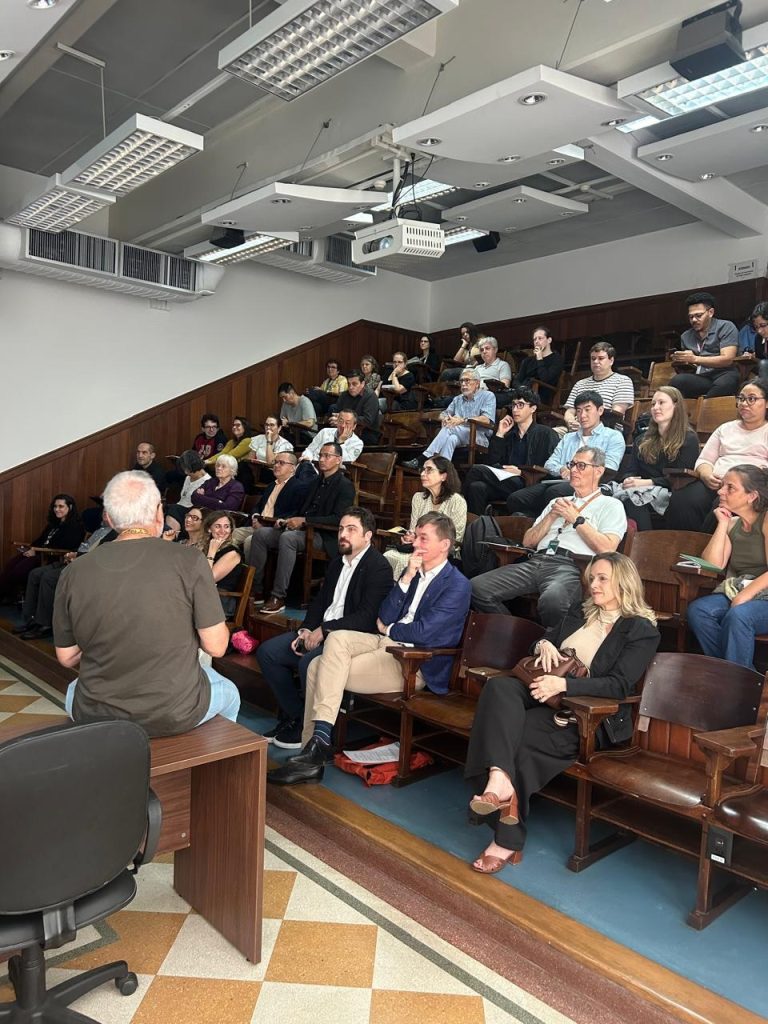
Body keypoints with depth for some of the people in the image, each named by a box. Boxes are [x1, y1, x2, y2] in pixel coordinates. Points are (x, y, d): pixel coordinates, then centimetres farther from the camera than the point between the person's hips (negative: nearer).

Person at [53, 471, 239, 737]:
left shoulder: (73, 573, -9)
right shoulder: (189, 561, -17)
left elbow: (67, 657, 1)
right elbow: (216, 646, -13)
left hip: (96, 716, 3)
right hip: (176, 715, -2)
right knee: (229, 693, 31)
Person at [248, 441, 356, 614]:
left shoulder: (345, 486, -4)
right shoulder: (317, 482, 21)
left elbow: (337, 519, -16)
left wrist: (304, 520, -19)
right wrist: (287, 521, 3)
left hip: (324, 536, -8)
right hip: (303, 529, 8)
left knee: (287, 538, -35)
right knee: (260, 534, -10)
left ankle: (279, 596, -32)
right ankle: (254, 590, -8)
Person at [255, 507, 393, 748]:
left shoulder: (378, 567, -11)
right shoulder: (337, 562, 17)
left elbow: (367, 618, -20)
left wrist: (324, 630, -20)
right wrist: (306, 630, 0)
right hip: (319, 632, 9)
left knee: (308, 663, -32)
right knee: (266, 651, -4)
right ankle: (293, 717, 6)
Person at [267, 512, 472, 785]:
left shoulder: (457, 585, -7)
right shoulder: (413, 571, 17)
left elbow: (422, 632, -17)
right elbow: (384, 617, 6)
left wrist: (388, 629, 2)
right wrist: (406, 579, -4)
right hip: (388, 643, 7)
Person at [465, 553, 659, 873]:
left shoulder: (641, 630, -1)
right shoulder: (579, 614, 21)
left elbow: (619, 685, -12)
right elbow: (541, 641, 25)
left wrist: (563, 684, -24)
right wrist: (544, 645, -1)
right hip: (545, 694, 6)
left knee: (518, 736, -30)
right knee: (499, 686, -27)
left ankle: (507, 839, -21)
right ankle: (500, 780, -45)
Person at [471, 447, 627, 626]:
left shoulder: (611, 505, 13)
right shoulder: (557, 502, 30)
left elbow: (606, 549, -5)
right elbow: (528, 542, 23)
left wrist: (576, 519, 0)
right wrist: (551, 516, 9)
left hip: (570, 566, -5)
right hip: (536, 561, 6)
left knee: (552, 599, -41)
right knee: (477, 588, -18)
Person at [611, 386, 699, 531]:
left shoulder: (688, 440, 10)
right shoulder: (642, 440, 28)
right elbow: (630, 471, 17)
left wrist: (646, 483, -14)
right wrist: (628, 481, -9)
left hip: (667, 496, -4)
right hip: (640, 492, 4)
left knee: (633, 502, -38)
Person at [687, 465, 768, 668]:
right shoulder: (732, 524, 13)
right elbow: (712, 566, 0)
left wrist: (744, 596, -23)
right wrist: (722, 525, -1)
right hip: (733, 593, 6)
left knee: (738, 615, -35)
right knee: (697, 609, -22)